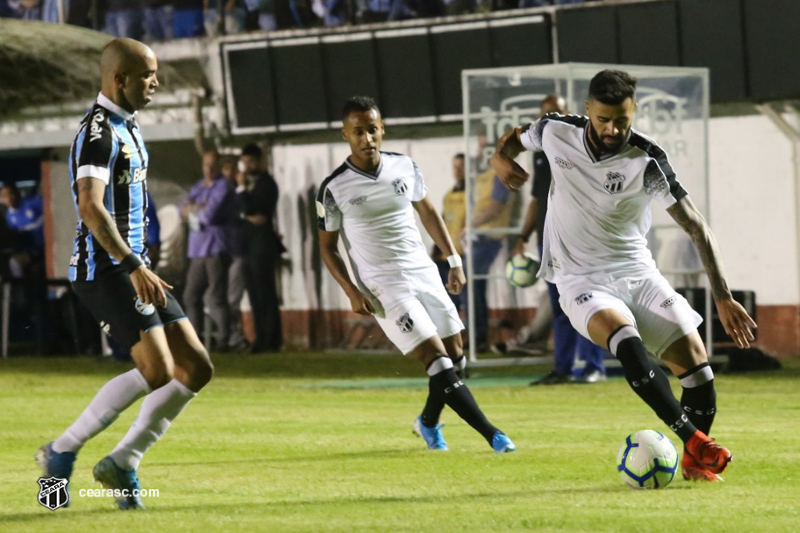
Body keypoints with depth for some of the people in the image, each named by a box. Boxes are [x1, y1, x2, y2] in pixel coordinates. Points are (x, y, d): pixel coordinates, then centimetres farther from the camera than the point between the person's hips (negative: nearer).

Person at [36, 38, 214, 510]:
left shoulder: (127, 128, 17)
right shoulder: (99, 131, -15)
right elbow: (92, 209, -27)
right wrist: (135, 268, -31)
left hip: (131, 267, 10)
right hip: (104, 269, -10)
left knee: (197, 368, 3)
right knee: (157, 370, -19)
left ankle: (123, 462, 7)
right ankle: (62, 453, -6)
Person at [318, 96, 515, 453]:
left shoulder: (404, 167, 3)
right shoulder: (334, 189, -8)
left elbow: (428, 213, 18)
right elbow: (327, 246, 2)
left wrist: (454, 260, 13)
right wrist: (351, 292, -10)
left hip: (425, 275, 5)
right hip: (385, 290, -5)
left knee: (455, 357, 8)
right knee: (439, 363, -15)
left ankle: (428, 422, 34)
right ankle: (493, 436, -16)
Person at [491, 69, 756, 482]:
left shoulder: (647, 161, -14)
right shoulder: (556, 132, -7)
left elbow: (696, 227, -13)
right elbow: (514, 138, 16)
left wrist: (723, 298, -20)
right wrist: (500, 159, -9)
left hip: (637, 272, 1)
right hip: (582, 281, -1)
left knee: (698, 372, -11)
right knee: (627, 341, -33)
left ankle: (694, 463, 13)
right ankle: (696, 443, -32)